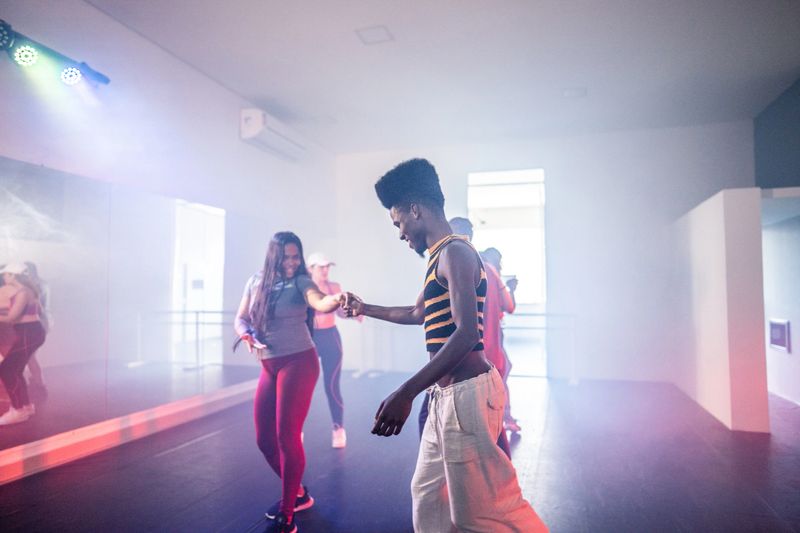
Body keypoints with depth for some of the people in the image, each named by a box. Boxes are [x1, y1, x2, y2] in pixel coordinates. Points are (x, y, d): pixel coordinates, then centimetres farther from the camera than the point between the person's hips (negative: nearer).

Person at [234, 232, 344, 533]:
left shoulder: (301, 282, -9)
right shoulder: (255, 282, 8)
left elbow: (320, 304, -29)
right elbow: (240, 319, 12)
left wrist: (336, 299, -51)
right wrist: (247, 336, -11)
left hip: (298, 363, -6)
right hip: (268, 367, 6)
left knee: (287, 437, -5)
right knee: (265, 440, 11)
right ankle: (298, 493, 34)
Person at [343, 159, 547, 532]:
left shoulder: (455, 252, -13)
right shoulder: (440, 258, 16)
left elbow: (466, 335, -25)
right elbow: (417, 314, 32)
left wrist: (405, 394, -28)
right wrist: (364, 309, 42)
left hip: (466, 394, -10)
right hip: (447, 395, 10)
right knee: (427, 495, 19)